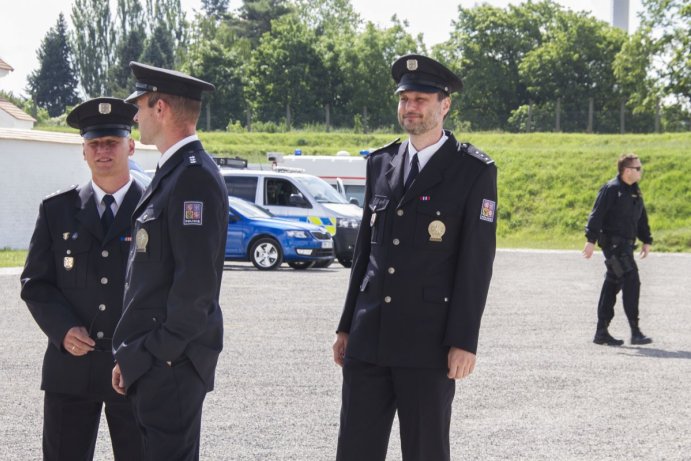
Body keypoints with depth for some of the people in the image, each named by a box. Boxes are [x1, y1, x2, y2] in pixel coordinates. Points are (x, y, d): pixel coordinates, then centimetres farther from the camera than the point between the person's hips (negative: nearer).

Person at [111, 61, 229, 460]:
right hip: (153, 361, 10)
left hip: (171, 361, -10)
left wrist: (161, 351, -18)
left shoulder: (195, 176, -15)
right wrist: (132, 354, 16)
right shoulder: (172, 172, 17)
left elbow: (197, 279, -21)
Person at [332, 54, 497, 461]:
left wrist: (464, 341, -13)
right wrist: (347, 326, 14)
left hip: (429, 339, -5)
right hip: (370, 337, 5)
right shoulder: (381, 163, 12)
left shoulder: (474, 171, -4)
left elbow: (477, 262, -8)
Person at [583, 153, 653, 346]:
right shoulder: (611, 189, -11)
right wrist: (591, 240, -19)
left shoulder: (635, 192, 15)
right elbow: (596, 215, -14)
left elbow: (642, 218, 24)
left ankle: (601, 332, 16)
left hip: (626, 245, 9)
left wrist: (646, 241, 18)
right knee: (631, 282, -15)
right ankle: (635, 332, -15)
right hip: (613, 243, -9)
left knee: (612, 286, 11)